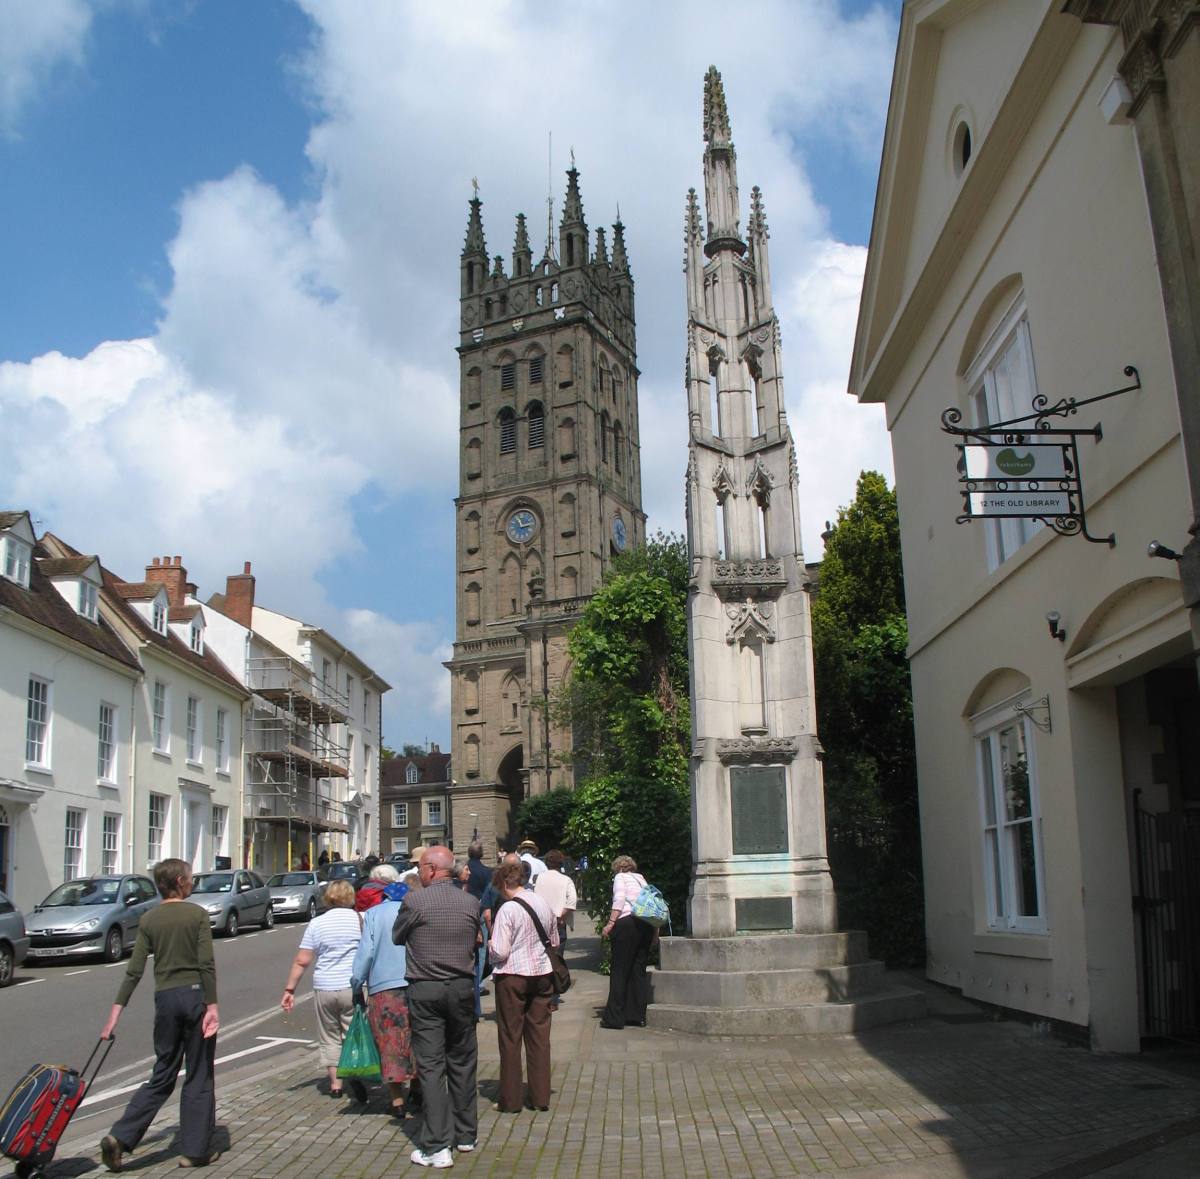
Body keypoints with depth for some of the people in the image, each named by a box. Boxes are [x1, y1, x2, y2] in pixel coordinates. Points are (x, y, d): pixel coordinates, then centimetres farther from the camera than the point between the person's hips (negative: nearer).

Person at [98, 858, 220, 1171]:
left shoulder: (148, 920, 4)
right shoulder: (197, 914, -6)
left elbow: (134, 971, -1)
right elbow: (207, 965, -12)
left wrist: (116, 1012, 2)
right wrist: (212, 1007, -11)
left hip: (165, 999, 4)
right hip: (195, 995, -4)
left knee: (163, 1076, 16)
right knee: (199, 1077, 8)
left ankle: (120, 1137, 3)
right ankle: (196, 1150, 12)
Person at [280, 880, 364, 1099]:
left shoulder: (316, 923, 3)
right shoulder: (361, 919, 0)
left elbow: (301, 961, 2)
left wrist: (289, 989, 8)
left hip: (324, 988, 1)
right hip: (353, 988, -1)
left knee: (329, 1037, 15)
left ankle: (335, 1083, 16)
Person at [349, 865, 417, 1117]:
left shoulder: (374, 914, -7)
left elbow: (366, 952, -9)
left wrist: (357, 985, 1)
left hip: (384, 986, -3)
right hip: (416, 984, 3)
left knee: (390, 1044, 7)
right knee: (415, 1040, 15)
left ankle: (398, 1100, 9)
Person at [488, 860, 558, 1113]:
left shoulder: (508, 909, -15)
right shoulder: (543, 904, 4)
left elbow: (500, 952, -17)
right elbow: (555, 942, 15)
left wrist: (490, 947, 3)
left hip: (513, 977, -5)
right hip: (543, 974, 6)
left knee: (510, 1037, 5)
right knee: (539, 1035, 11)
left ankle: (510, 1101, 12)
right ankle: (541, 1097, 15)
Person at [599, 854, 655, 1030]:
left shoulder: (620, 877, 6)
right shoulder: (641, 879, 23)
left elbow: (619, 899, -9)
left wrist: (611, 922, -11)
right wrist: (655, 928, 14)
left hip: (627, 922, -6)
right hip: (646, 924, 6)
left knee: (620, 971, -1)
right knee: (639, 971, 11)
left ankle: (614, 1017, -1)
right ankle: (638, 1015, 12)